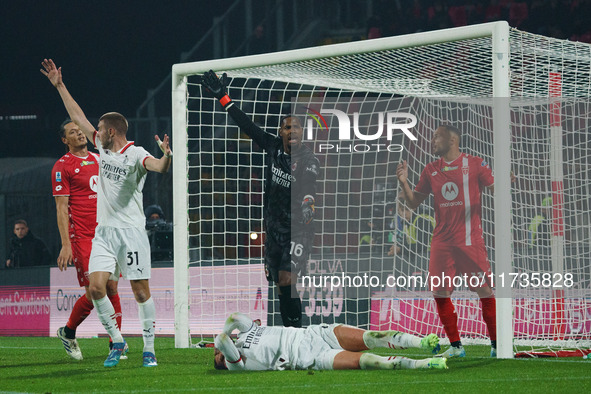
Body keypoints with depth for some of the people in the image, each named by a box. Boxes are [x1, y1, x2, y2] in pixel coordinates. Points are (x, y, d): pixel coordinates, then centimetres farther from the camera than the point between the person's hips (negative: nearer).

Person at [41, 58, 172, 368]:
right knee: (96, 287, -6)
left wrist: (166, 157, -53)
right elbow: (78, 117, 20)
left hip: (131, 231, -6)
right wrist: (59, 86, 22)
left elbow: (158, 167, -30)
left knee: (141, 291, -4)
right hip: (104, 231, 6)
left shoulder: (136, 154, -10)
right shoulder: (102, 148, 11)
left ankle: (149, 349, 4)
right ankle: (117, 342, 7)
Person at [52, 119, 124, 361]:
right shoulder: (62, 166, -3)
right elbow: (61, 208, -7)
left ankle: (115, 343, 5)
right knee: (94, 293, -9)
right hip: (82, 238, -6)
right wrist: (66, 245, -13)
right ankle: (68, 332, 14)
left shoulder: (99, 160, 16)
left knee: (112, 288, 0)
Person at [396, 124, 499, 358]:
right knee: (439, 292, -2)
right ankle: (455, 346, 9)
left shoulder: (475, 164, 1)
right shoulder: (431, 170, 14)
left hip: (470, 240, -4)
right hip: (442, 240, 4)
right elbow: (413, 203, 17)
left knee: (484, 290, -7)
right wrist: (403, 183, 1)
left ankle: (496, 344, 3)